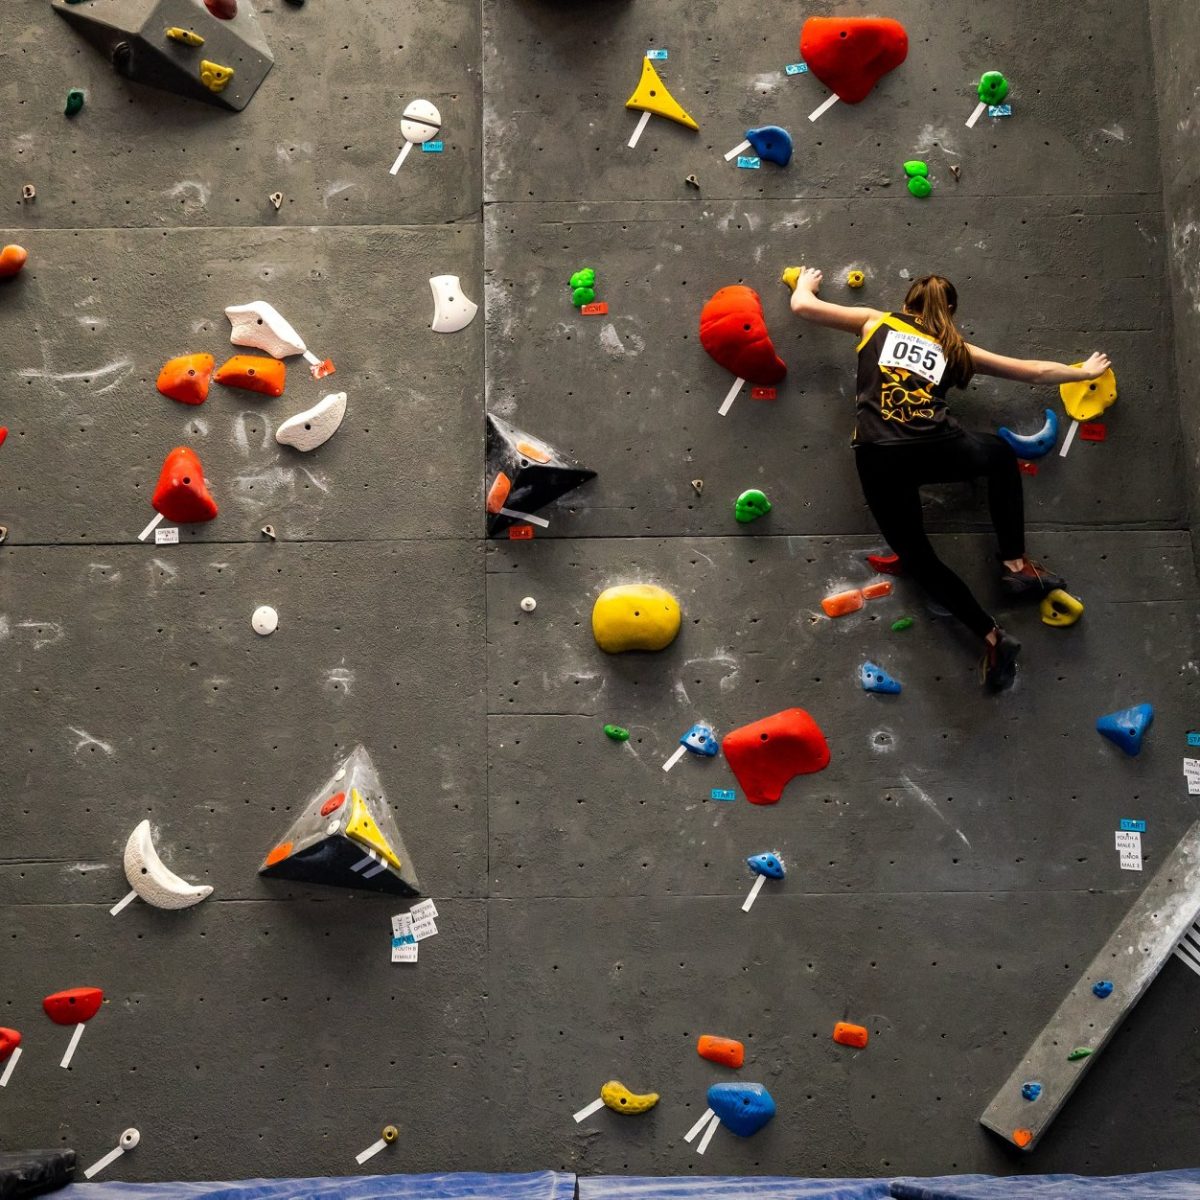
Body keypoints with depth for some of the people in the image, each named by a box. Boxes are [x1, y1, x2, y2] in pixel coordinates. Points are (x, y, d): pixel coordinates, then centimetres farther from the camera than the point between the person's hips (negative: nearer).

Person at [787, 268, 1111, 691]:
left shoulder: (876, 322, 21)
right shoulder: (954, 349, 23)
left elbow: (802, 305, 21)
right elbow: (1034, 371, 30)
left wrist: (804, 282, 45)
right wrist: (1084, 372, 48)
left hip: (878, 459, 0)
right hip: (934, 449, 0)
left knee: (917, 556, 17)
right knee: (1001, 454, 33)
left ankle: (992, 636, 6)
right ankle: (1016, 563, 27)